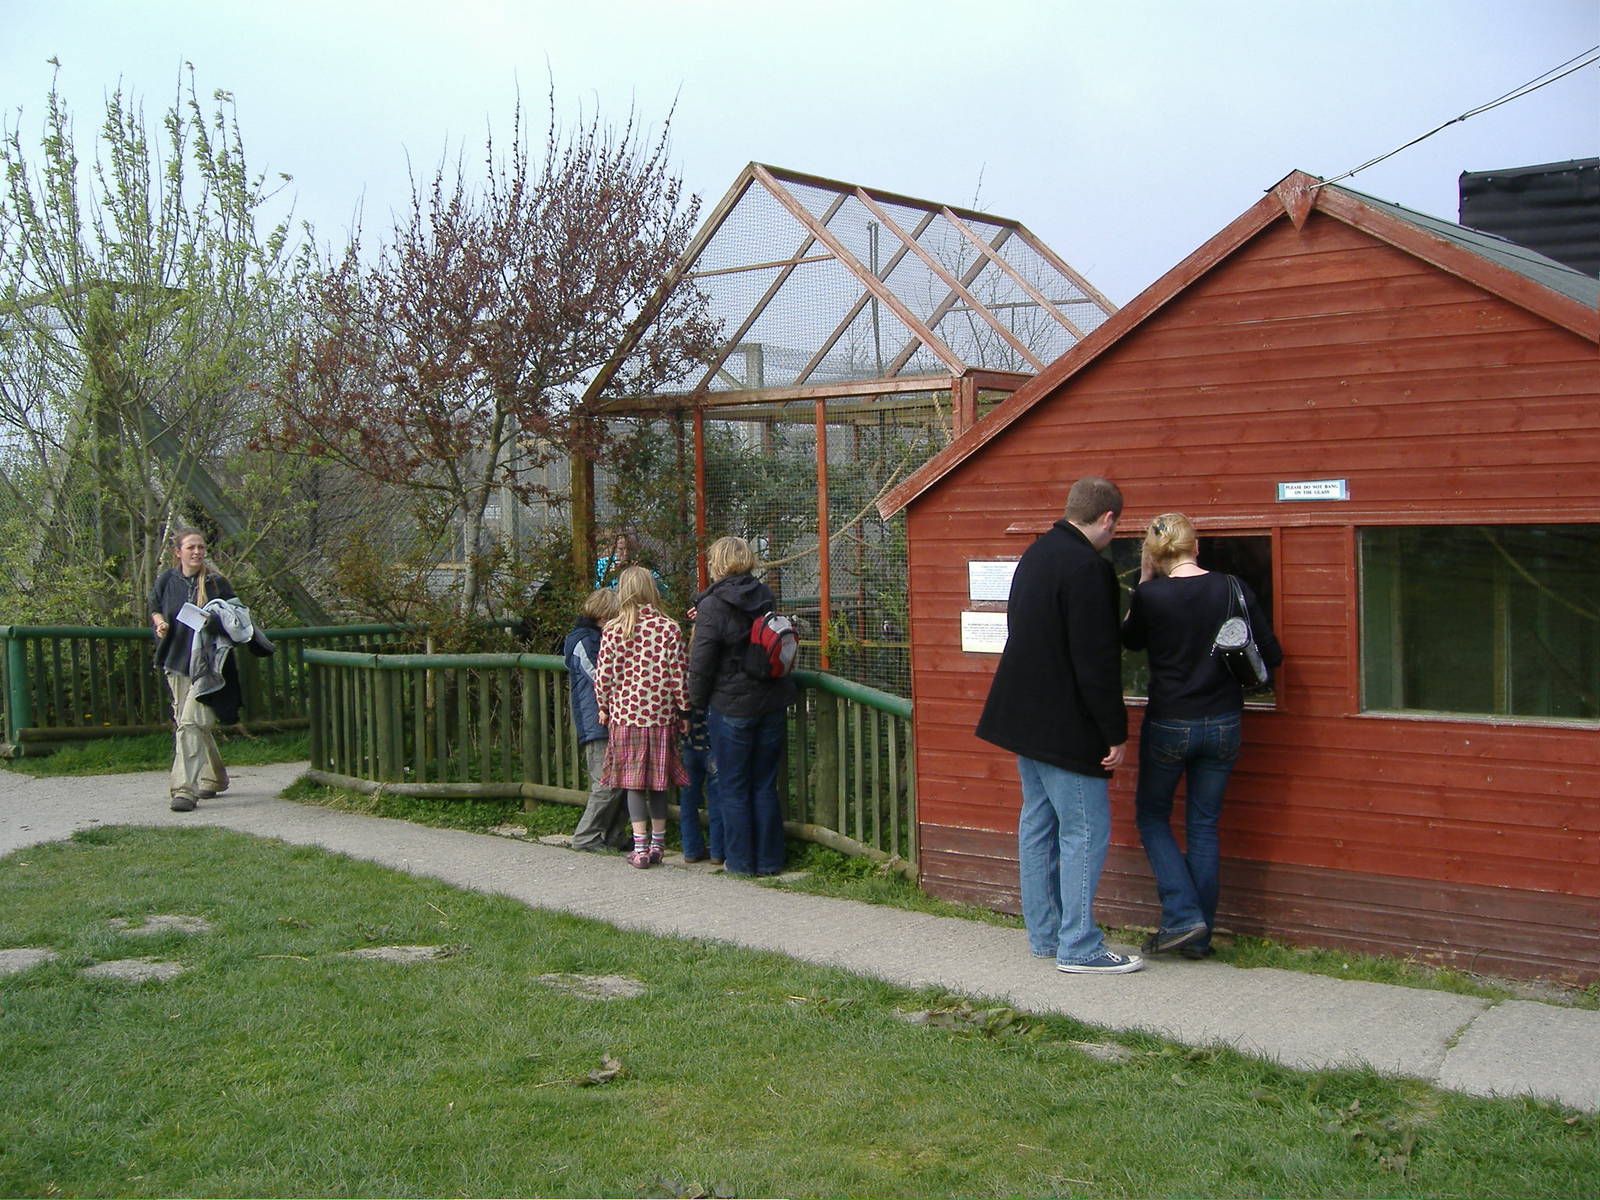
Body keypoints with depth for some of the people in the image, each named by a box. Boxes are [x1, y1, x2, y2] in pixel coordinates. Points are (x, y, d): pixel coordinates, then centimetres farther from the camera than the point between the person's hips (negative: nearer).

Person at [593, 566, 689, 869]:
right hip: (661, 715, 1)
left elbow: (604, 675, -2)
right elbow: (678, 674, -3)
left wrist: (603, 707, 13)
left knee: (634, 781, 5)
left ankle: (640, 847, 0)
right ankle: (657, 844, 18)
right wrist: (683, 709, 8)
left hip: (625, 713, -1)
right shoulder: (669, 628, -5)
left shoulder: (612, 630, -5)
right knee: (658, 780, 11)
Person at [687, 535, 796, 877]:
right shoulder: (766, 596, 4)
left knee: (733, 788, 7)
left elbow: (701, 663, -13)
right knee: (765, 786, 13)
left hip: (731, 706, -5)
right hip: (771, 704, 5)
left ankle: (740, 861, 12)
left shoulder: (713, 605, -13)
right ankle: (769, 859, 17)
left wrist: (698, 701, 2)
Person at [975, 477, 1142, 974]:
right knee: (1085, 831, -2)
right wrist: (1115, 733, -15)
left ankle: (1043, 934, 23)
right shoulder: (1088, 568, -20)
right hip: (1065, 727, -10)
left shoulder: (1036, 554, 11)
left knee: (1038, 823, 15)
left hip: (1025, 718, 10)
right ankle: (1079, 947, 1)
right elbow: (1097, 661, -22)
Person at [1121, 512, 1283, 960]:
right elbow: (1271, 654, -1)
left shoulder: (1151, 595, -14)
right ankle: (1199, 937, 16)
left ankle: (1183, 915, 2)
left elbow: (1130, 640, 7)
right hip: (1223, 723, 3)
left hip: (1168, 725, -3)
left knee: (1152, 815, 16)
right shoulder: (1234, 589, -6)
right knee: (1204, 826, 13)